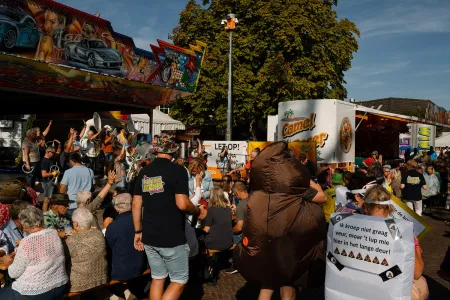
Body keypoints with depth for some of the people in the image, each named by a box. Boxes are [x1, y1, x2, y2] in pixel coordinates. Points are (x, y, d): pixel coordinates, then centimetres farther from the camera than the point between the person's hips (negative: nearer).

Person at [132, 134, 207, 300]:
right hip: (172, 238, -6)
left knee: (157, 278, 18)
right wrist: (198, 211, -2)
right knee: (179, 280, 9)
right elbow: (182, 204, -20)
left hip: (149, 237, 6)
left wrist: (138, 232, 14)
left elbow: (136, 204, 7)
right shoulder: (177, 170, -12)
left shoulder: (144, 171, 6)